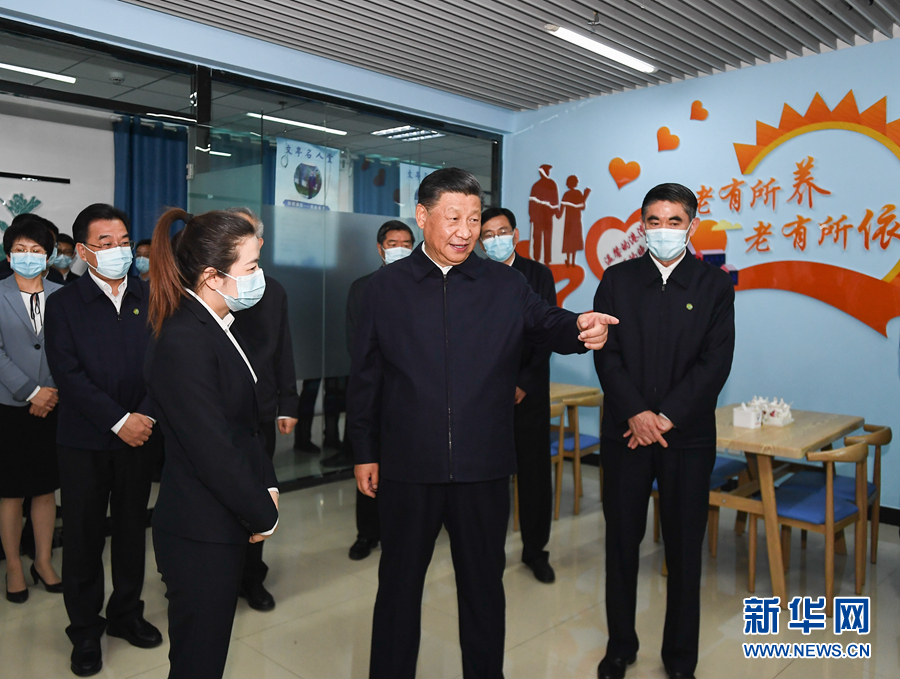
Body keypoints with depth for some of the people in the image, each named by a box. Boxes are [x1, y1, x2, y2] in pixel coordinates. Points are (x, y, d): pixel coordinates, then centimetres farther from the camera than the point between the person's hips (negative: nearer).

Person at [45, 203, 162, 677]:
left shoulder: (150, 299, 4)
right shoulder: (64, 304, -1)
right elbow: (68, 374, -10)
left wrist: (145, 415, -14)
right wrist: (118, 421, -16)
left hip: (138, 438, 2)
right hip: (85, 442, -2)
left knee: (132, 530, 13)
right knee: (83, 537, 9)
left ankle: (126, 614, 32)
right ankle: (85, 630, 26)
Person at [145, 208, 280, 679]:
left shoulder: (215, 329, 7)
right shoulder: (183, 343, -23)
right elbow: (212, 451, -23)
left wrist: (268, 488, 5)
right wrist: (264, 516, -11)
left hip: (223, 525, 9)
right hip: (201, 534, -8)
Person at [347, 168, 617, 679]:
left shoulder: (505, 284, 4)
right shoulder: (386, 286, 1)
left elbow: (546, 324, -5)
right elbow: (365, 377, 3)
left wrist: (581, 329, -29)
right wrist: (365, 451, 3)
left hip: (484, 468, 1)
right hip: (407, 468, 0)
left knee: (484, 584, 17)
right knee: (399, 584, 15)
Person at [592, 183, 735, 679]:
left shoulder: (714, 285, 3)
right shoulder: (618, 280, 5)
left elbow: (716, 362, -6)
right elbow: (606, 353, -2)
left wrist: (666, 417, -13)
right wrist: (637, 413, -13)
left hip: (687, 435, -1)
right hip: (625, 431, 1)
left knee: (684, 547, 9)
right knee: (622, 541, 10)